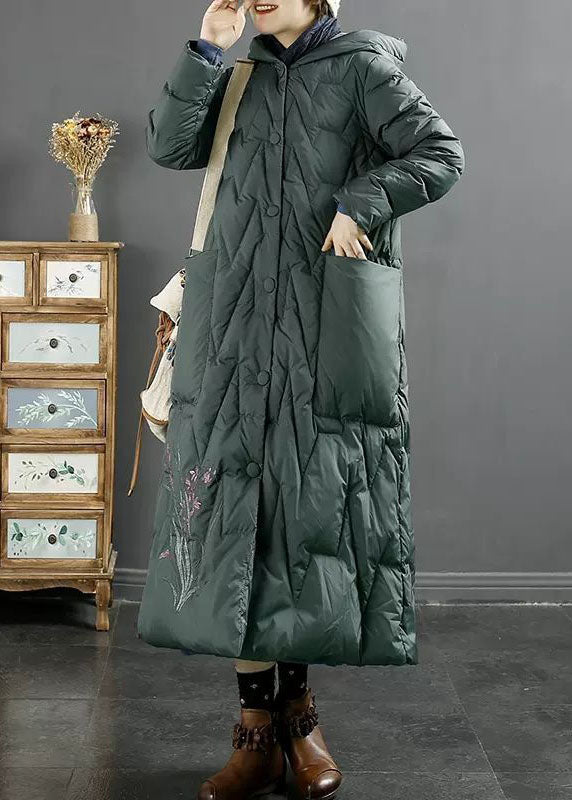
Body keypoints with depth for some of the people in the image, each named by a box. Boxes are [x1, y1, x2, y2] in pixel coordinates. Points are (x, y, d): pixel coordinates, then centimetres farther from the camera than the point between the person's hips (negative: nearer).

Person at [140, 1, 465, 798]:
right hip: (237, 318, 4)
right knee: (236, 498, -2)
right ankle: (257, 729, 4)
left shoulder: (364, 66, 6)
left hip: (330, 321, -3)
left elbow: (442, 151, -1)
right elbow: (170, 147, 7)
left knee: (317, 495, 1)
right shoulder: (242, 79, 18)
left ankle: (297, 706, 17)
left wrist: (360, 205, -13)